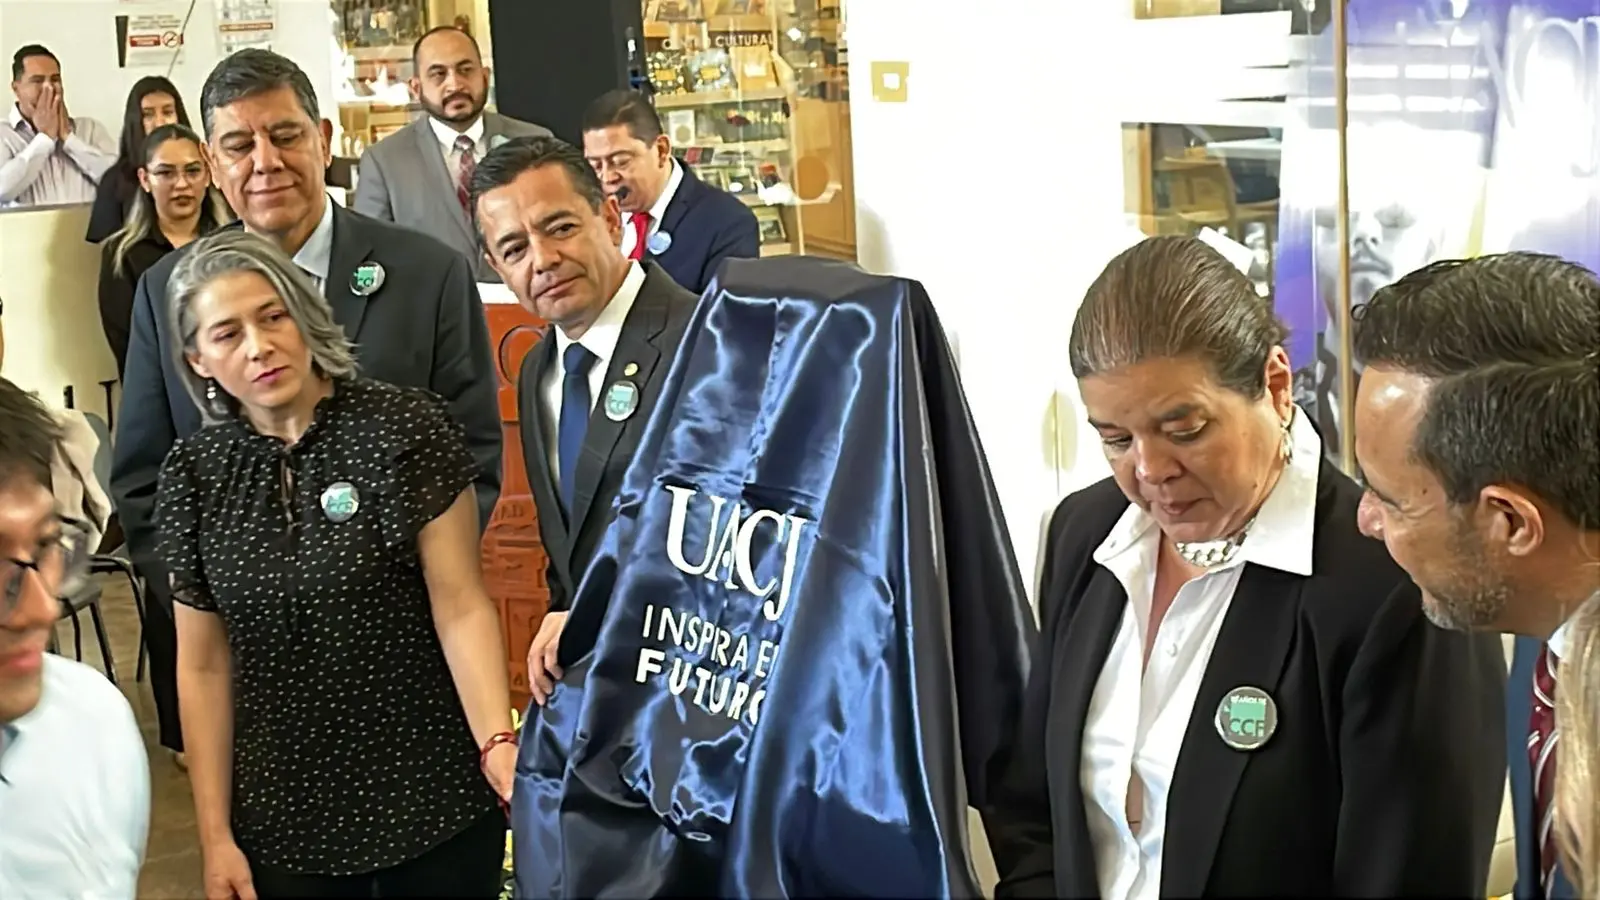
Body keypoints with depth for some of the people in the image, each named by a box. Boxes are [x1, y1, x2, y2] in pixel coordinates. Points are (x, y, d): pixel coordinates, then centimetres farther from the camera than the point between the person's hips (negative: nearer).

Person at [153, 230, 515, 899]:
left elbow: (461, 606, -12)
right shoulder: (195, 473, 0)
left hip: (433, 802, -2)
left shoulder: (403, 426, -9)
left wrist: (497, 742, -25)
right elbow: (204, 666, 4)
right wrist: (214, 836, 2)